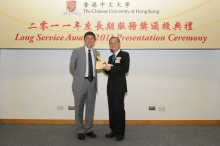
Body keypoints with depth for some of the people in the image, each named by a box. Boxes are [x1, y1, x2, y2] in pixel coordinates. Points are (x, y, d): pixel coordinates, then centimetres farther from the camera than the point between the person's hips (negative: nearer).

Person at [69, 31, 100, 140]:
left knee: (90, 108, 11)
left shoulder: (96, 53, 10)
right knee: (79, 108, 6)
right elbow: (72, 68, 2)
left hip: (92, 83, 4)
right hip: (80, 83, -3)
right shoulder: (77, 51, -1)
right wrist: (80, 76, 1)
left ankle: (88, 130, 26)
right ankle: (80, 131, 20)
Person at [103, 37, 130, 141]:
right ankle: (114, 130, 18)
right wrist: (106, 68, -3)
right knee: (112, 109, 8)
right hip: (110, 86, 7)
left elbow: (125, 69, -17)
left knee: (119, 109, -4)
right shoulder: (110, 57, 19)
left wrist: (111, 68, -19)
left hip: (119, 86, -7)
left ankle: (121, 132, 8)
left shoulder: (124, 55, -3)